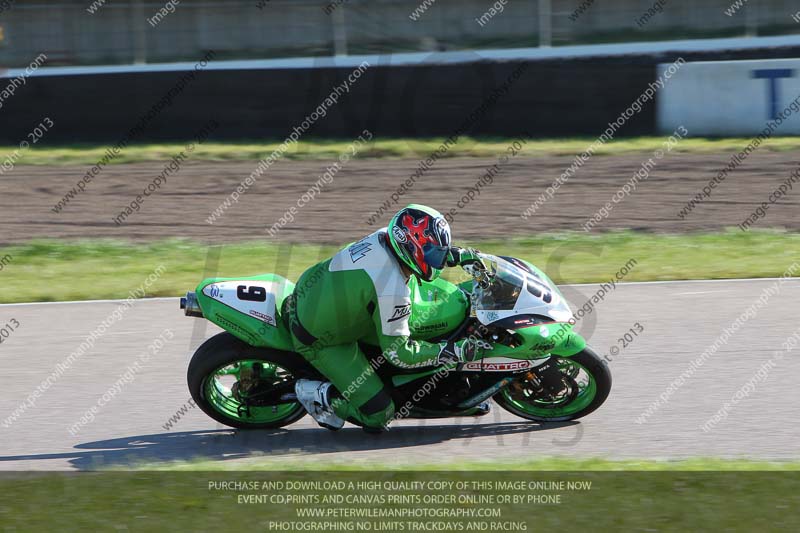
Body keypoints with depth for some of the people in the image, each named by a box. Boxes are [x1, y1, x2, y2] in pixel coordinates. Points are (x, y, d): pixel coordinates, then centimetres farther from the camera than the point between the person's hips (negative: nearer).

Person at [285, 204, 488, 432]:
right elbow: (398, 353, -22)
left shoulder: (383, 237, -11)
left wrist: (460, 255, 10)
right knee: (378, 415, -6)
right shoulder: (392, 293, -33)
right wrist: (455, 351, -19)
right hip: (318, 341, -9)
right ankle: (318, 395, 5)